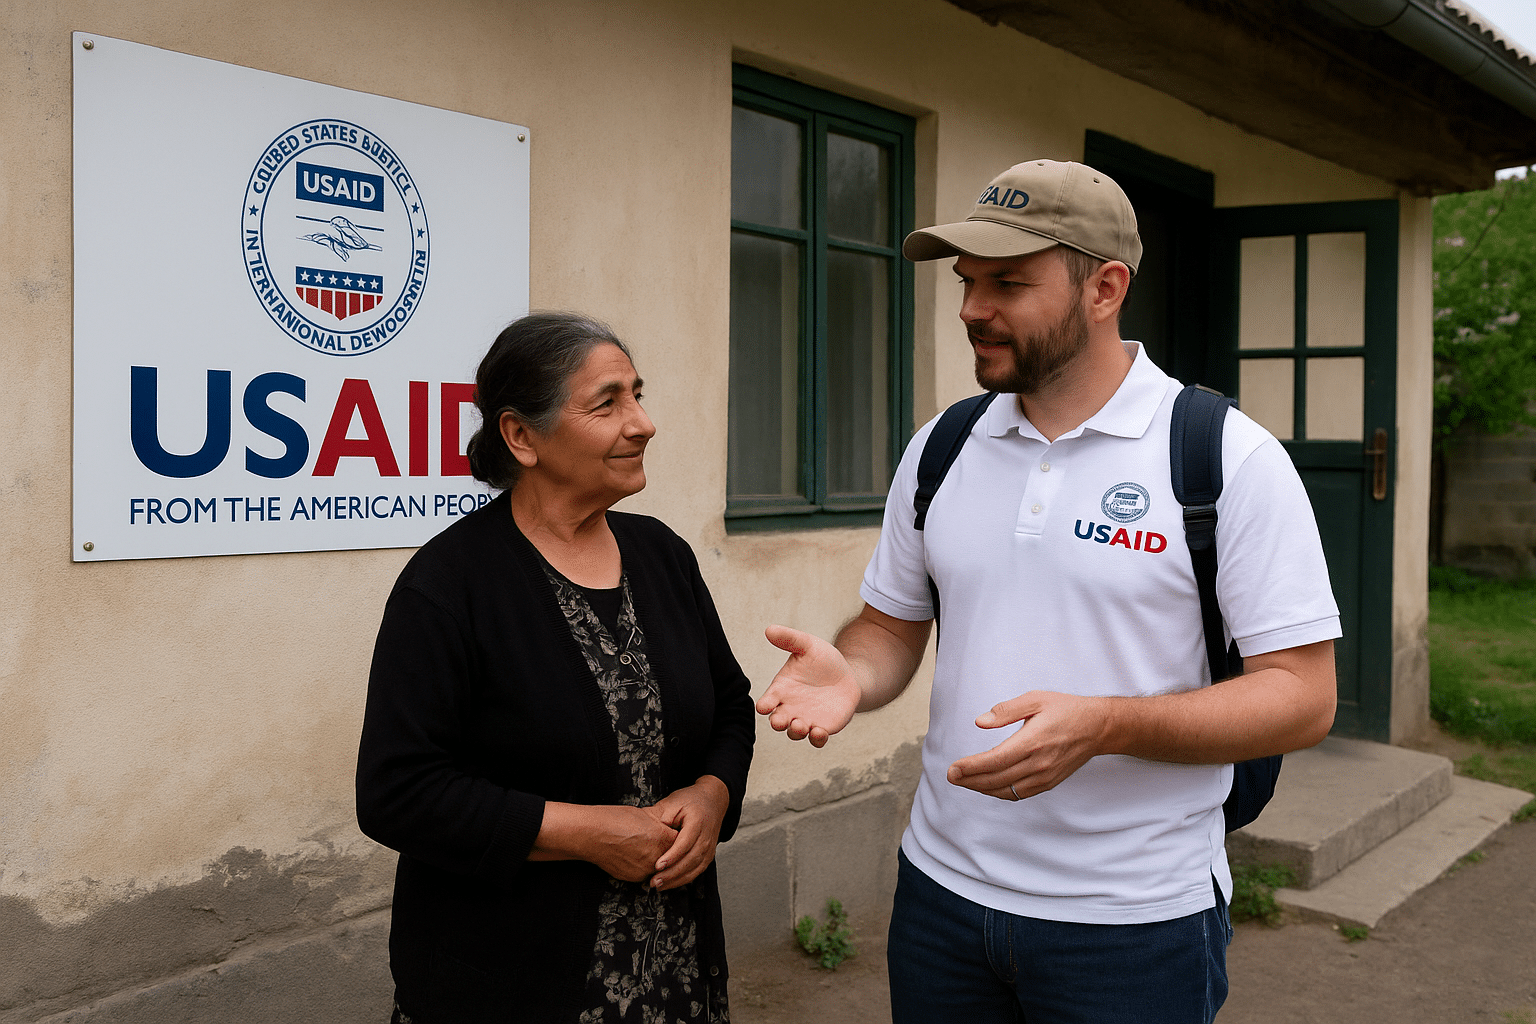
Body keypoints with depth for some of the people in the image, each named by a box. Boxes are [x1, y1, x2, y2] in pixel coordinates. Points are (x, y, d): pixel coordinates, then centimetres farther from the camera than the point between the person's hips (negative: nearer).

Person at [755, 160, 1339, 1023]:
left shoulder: (1233, 458, -11)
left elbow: (1302, 699, -13)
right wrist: (850, 676, -12)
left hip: (1136, 922, -4)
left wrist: (1102, 725, -27)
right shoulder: (940, 449, 3)